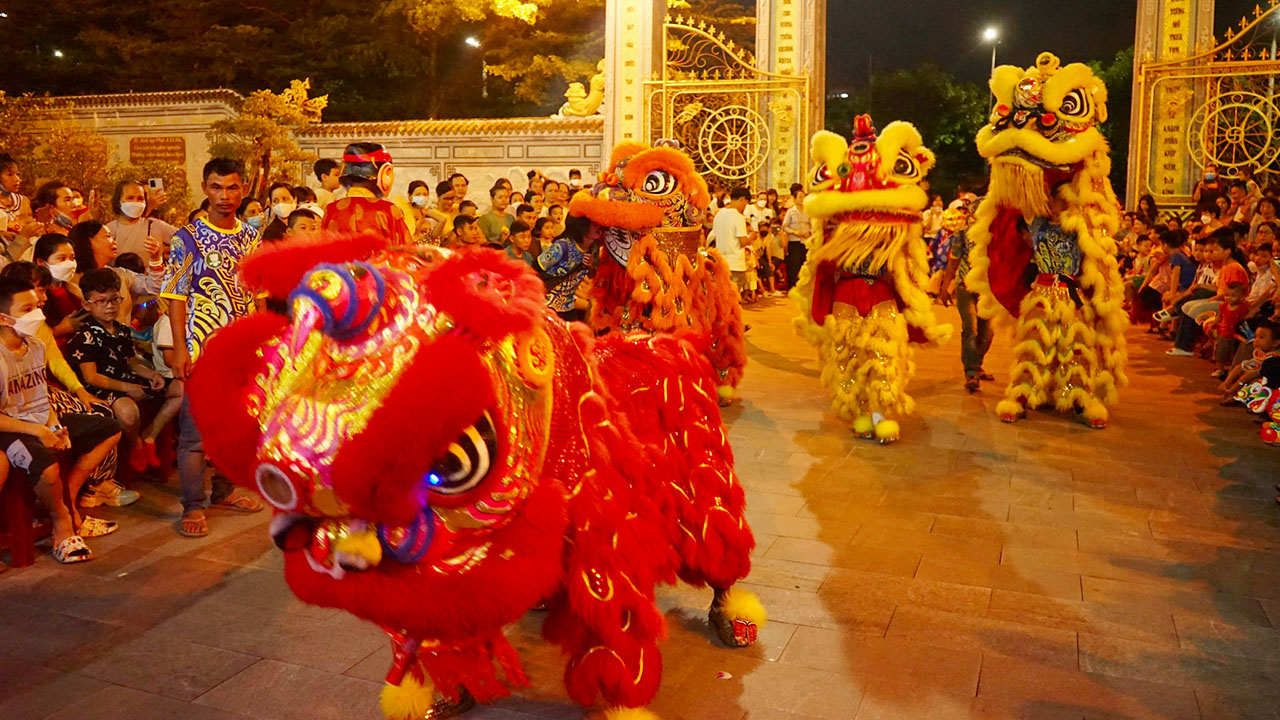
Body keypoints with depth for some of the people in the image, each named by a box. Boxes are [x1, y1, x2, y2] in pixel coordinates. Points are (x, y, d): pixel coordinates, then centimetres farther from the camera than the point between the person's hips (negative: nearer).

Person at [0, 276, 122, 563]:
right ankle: (62, 521, -6)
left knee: (110, 429, 7)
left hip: (44, 423, 9)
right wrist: (37, 431, -20)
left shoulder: (36, 346, 9)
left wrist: (55, 425, 0)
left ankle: (67, 499, 3)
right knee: (46, 465, -38)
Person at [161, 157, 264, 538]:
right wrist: (180, 349, -13)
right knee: (196, 430, -1)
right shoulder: (187, 238, -6)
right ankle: (193, 506, 8)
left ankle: (224, 490, 30)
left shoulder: (250, 237, 8)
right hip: (203, 349, -5)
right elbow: (176, 296, -7)